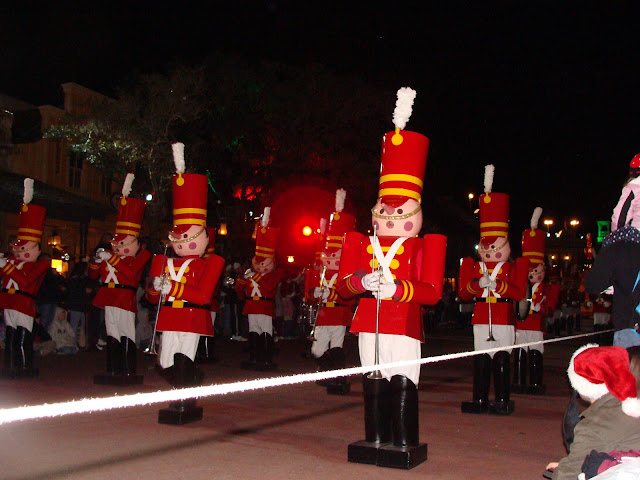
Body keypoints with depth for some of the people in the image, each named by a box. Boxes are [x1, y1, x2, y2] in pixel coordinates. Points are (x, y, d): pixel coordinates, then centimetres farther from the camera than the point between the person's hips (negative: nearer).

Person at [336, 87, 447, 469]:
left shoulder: (420, 247, 2)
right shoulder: (363, 245, 10)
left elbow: (432, 291, -7)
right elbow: (343, 286, 6)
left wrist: (397, 288, -20)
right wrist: (362, 281, -16)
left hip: (404, 325, -3)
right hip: (370, 325, 3)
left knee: (404, 382, -2)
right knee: (374, 382, 10)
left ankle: (405, 442, 8)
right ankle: (376, 438, 20)